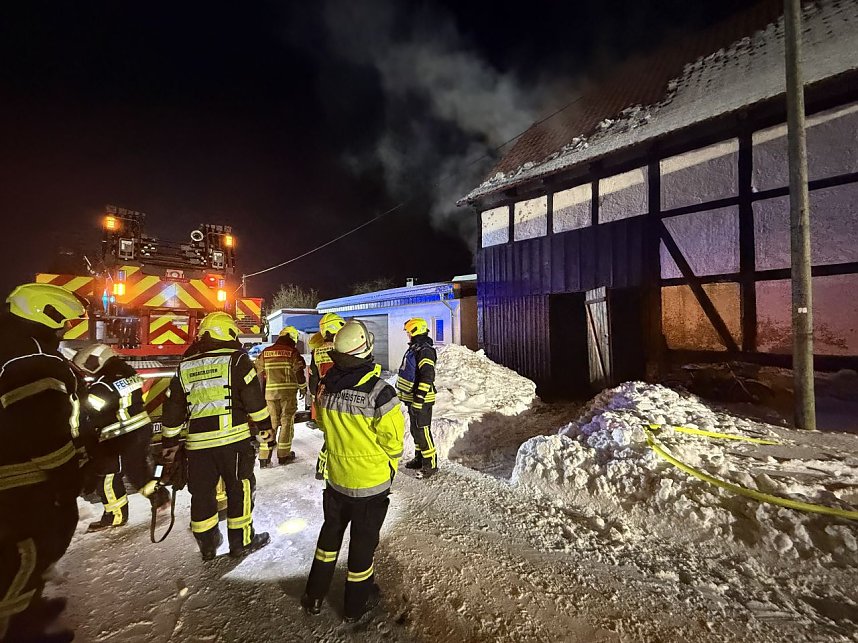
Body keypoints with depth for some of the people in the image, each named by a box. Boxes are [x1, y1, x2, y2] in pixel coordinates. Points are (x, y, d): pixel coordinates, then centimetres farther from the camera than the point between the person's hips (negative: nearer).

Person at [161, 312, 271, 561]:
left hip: (198, 442, 5)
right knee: (240, 489, 10)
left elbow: (172, 409, 14)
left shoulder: (185, 366, 9)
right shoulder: (236, 359, -7)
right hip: (234, 438, -4)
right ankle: (242, 541, 23)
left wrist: (170, 442, 25)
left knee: (201, 493, 18)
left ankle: (207, 544, 33)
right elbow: (255, 401, -10)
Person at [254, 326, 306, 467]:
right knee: (287, 421, 7)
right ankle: (284, 455, 14)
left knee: (270, 422, 10)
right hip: (288, 391, -3)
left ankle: (264, 457, 11)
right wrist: (303, 387, 9)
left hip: (270, 392, 3)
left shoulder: (265, 352, 8)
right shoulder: (292, 352, -3)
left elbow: (259, 373, 10)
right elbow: (299, 372, -6)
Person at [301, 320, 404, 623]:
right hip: (371, 482, -4)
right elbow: (392, 437, -19)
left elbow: (324, 425, 4)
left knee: (331, 531, 27)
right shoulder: (378, 390, -27)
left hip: (336, 477, 5)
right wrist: (390, 464, 2)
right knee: (363, 540, 18)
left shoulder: (326, 386, -11)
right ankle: (356, 604, 39)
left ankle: (314, 596, 45)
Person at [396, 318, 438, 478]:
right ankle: (419, 458, 34)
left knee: (422, 430, -3)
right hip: (413, 398, 10)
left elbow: (427, 376, -26)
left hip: (421, 400, -10)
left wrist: (419, 398, -27)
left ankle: (430, 464, 9)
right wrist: (408, 397, 25)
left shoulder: (425, 350, -19)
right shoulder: (414, 348, 14)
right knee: (415, 430, 19)